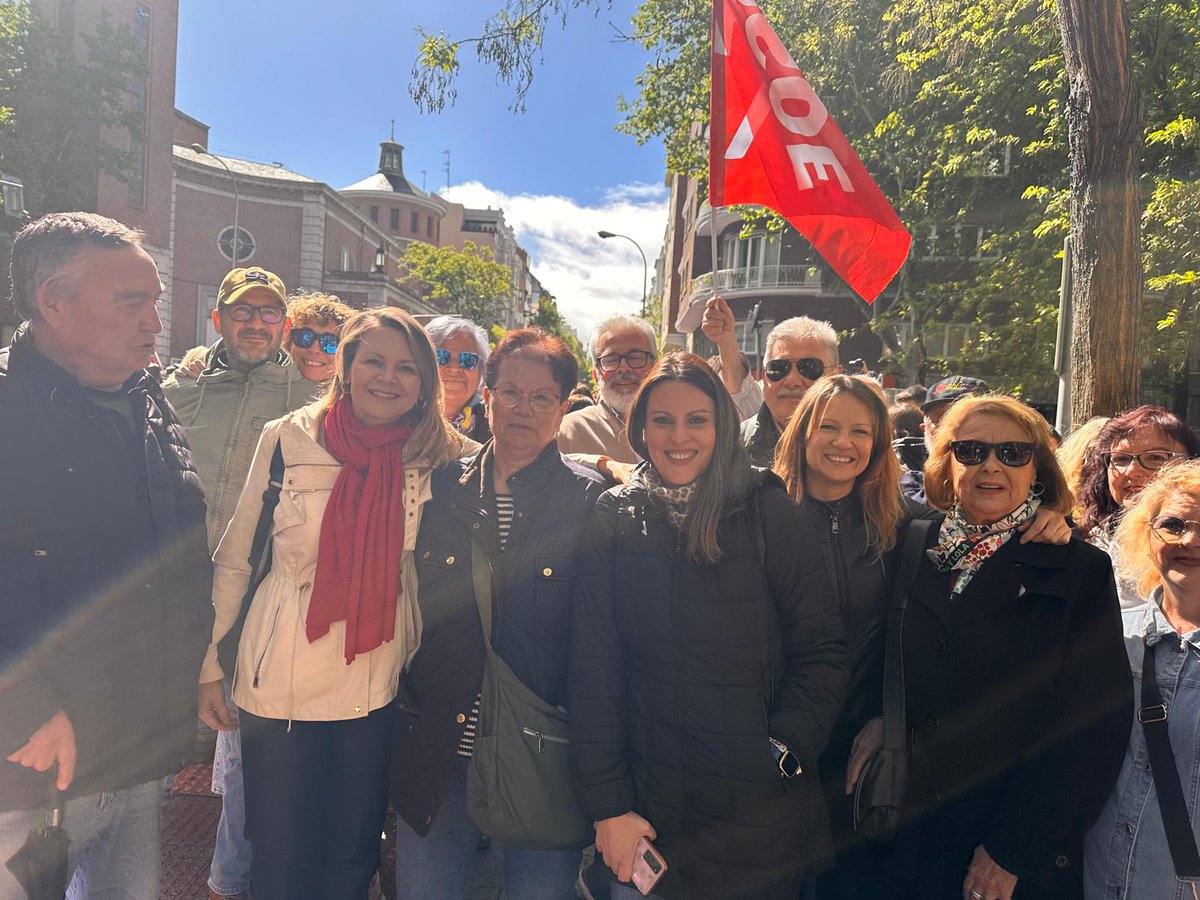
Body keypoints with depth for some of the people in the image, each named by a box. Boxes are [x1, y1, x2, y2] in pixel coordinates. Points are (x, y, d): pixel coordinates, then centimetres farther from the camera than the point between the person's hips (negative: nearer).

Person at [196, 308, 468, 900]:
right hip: (280, 682, -1)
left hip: (379, 689, 1)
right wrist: (209, 664, 2)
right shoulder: (287, 438, -6)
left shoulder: (436, 457, -4)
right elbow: (234, 559, 0)